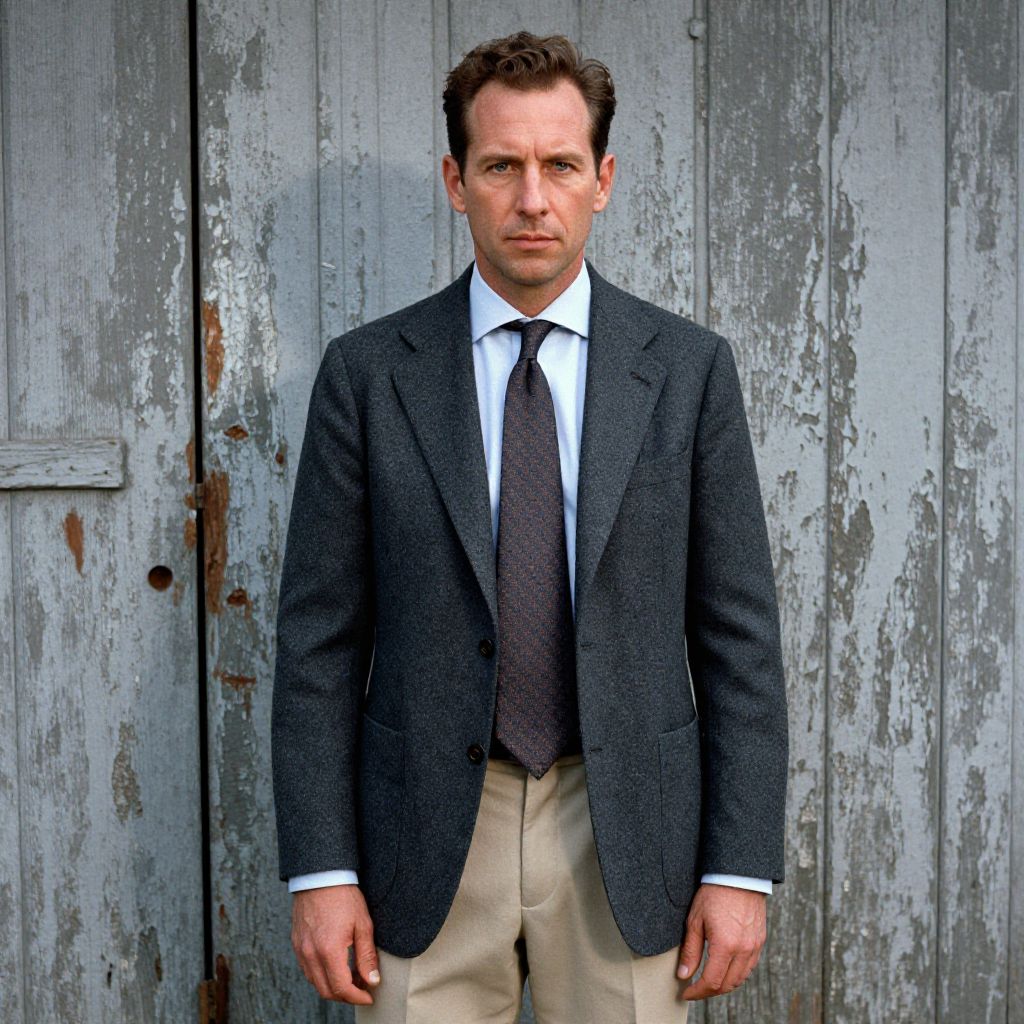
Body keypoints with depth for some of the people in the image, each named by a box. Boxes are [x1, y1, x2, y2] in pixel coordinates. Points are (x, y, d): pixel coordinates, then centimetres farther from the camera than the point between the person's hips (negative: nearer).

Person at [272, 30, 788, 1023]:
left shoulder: (689, 368, 0)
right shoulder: (366, 373, -1)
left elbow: (738, 634, 0)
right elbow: (319, 638, -1)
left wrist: (739, 867, -3)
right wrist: (321, 870, -4)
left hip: (626, 838, 1)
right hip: (427, 839, 0)